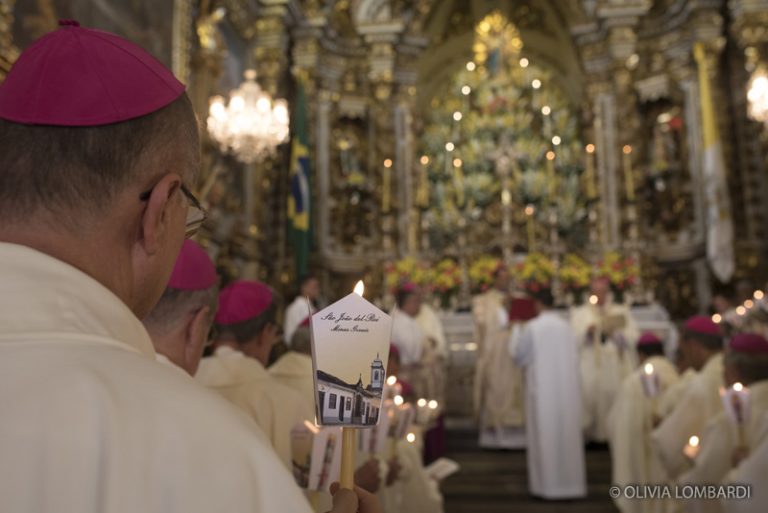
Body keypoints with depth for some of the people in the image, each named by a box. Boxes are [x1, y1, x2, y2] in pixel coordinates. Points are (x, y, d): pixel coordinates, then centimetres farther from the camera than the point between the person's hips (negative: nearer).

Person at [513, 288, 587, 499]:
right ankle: (570, 480, 18)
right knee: (567, 432, 11)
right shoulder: (566, 327, 1)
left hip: (542, 388, -4)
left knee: (545, 433, 3)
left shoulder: (532, 327, -10)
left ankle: (547, 483, 8)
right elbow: (573, 358, 7)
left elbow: (519, 357, -1)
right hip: (566, 388, 4)